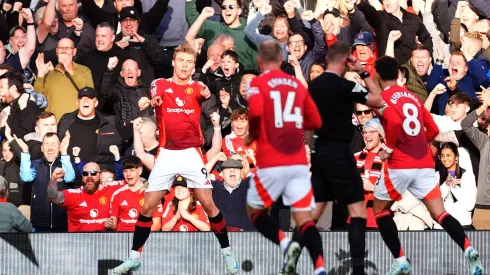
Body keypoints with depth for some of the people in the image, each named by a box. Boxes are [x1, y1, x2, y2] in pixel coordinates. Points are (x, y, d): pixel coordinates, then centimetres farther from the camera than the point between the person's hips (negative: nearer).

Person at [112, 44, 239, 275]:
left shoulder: (196, 88, 4)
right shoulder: (161, 84, 3)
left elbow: (203, 94, -20)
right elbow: (155, 96, -19)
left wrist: (206, 93, -45)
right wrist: (154, 100, -44)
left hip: (191, 154, 0)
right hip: (166, 154, 1)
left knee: (209, 205, -6)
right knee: (147, 207, 0)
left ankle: (227, 252, 8)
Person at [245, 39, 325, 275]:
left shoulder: (257, 83, -2)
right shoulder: (297, 85, 12)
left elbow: (256, 111, -21)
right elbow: (315, 122, 14)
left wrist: (252, 135, -3)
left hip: (271, 164, -3)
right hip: (299, 163, 4)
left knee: (255, 210, 16)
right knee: (305, 219, 2)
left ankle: (285, 243, -10)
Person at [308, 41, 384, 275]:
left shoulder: (313, 86, 7)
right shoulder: (344, 86, -14)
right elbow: (378, 101, -11)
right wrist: (364, 73, -5)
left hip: (320, 152, 7)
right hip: (339, 152, -7)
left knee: (317, 206, 17)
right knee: (357, 208, -6)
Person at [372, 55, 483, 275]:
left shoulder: (383, 98, -3)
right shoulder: (413, 97, 17)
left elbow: (394, 121, -23)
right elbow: (433, 130, 16)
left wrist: (389, 148, -10)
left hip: (399, 165, -5)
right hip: (424, 164, 5)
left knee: (380, 210, 16)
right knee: (439, 214, -1)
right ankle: (468, 250, -25)